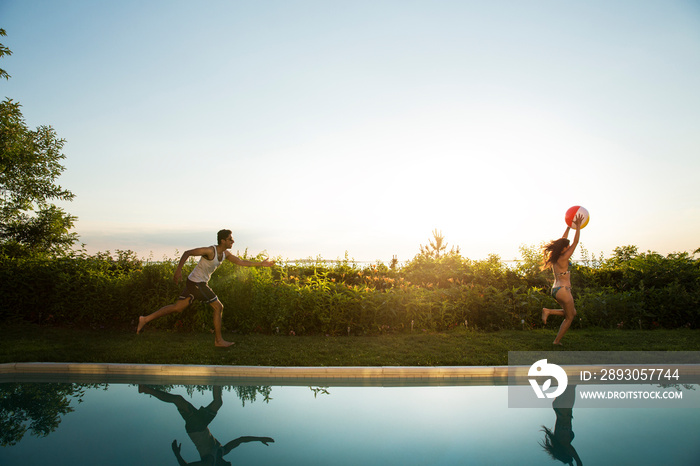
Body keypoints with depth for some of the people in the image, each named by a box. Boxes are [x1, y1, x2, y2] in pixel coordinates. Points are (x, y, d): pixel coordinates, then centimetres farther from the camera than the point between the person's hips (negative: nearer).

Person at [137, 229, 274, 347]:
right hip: (197, 283, -9)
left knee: (177, 308, 15)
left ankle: (145, 319, 19)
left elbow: (241, 262, 11)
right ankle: (218, 340, 8)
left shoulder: (225, 254, 6)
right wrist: (179, 270, -24)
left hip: (194, 283, 9)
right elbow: (187, 253, -17)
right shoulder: (210, 250, -21)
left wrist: (261, 264, 9)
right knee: (218, 307, -2)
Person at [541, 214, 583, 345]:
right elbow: (575, 242, -12)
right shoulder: (563, 258, -15)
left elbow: (563, 241, 18)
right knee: (569, 317, 8)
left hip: (555, 290, 8)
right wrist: (578, 226, -6)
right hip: (563, 290, -8)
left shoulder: (554, 257, 6)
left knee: (572, 312, 22)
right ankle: (557, 341, 11)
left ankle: (548, 311, 4)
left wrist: (569, 226, 23)